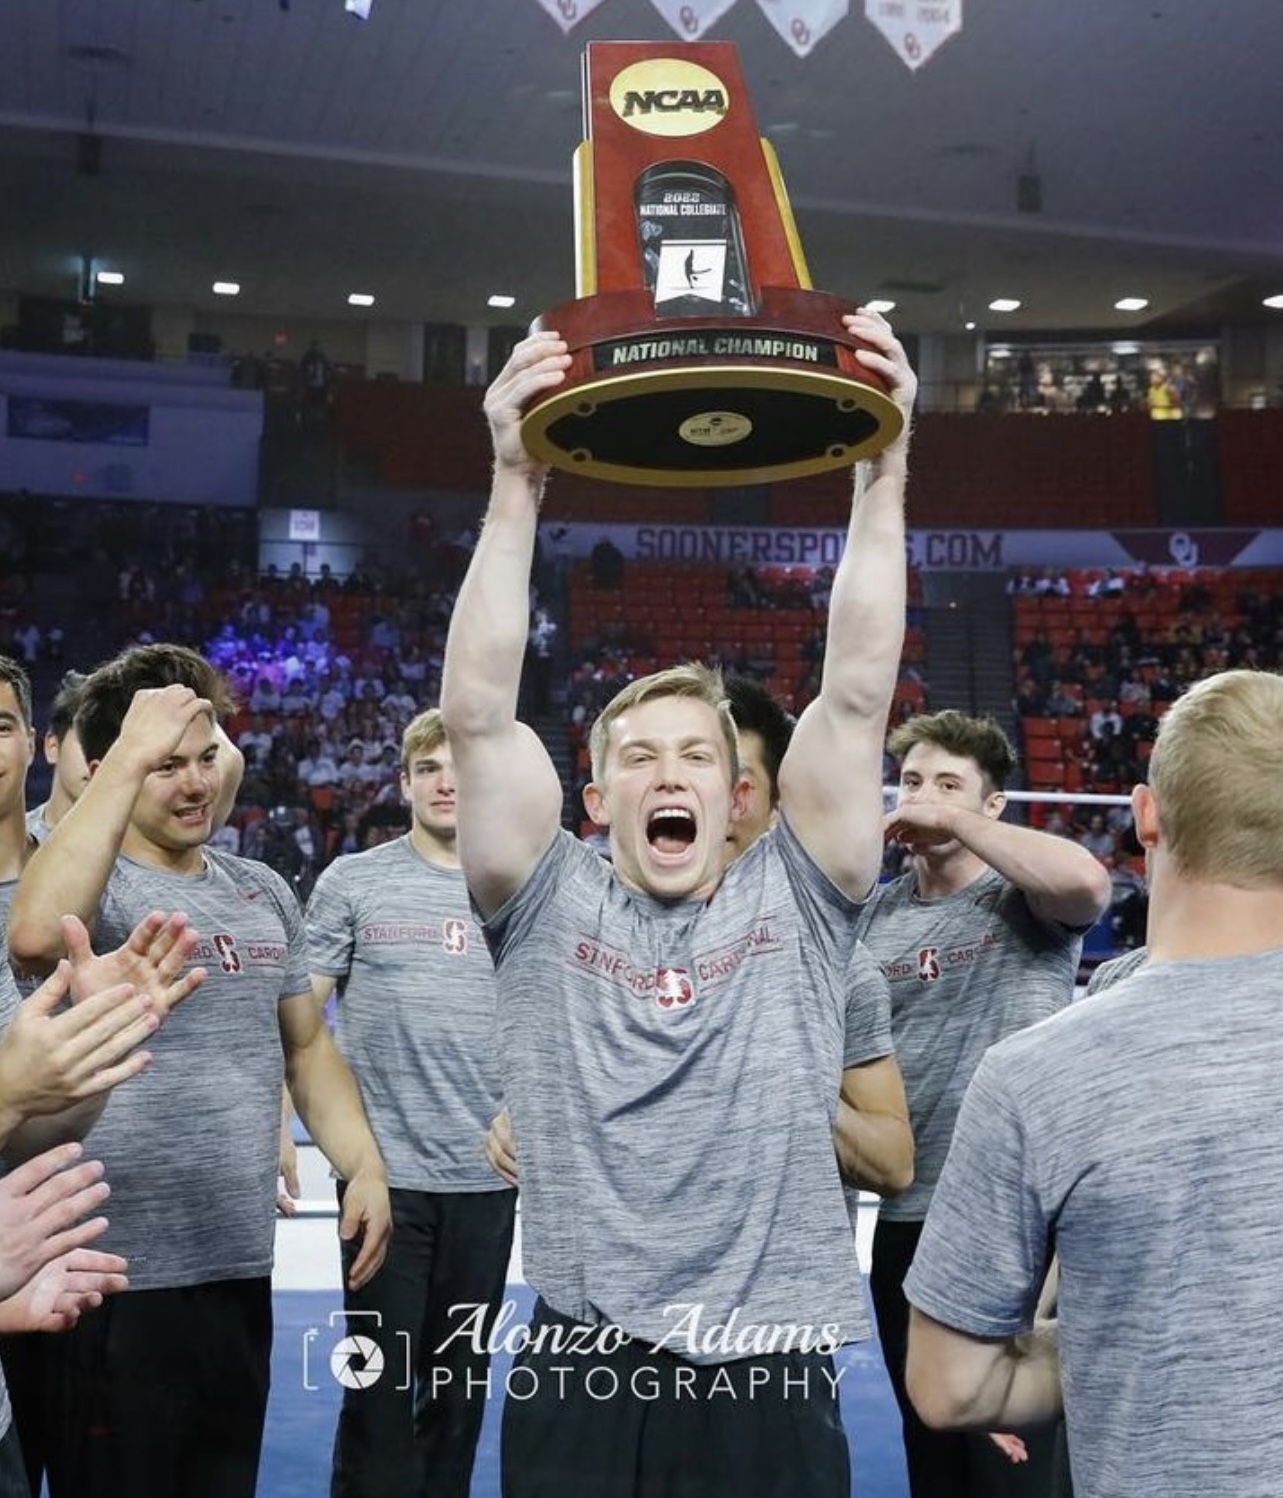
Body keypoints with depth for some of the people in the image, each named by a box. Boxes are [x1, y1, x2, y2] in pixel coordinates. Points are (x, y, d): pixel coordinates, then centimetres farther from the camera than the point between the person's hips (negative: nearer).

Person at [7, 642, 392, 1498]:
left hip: (242, 1270, 6)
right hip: (121, 1279, -6)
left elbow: (307, 1044, 19)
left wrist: (364, 1167, 5)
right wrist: (130, 760, -31)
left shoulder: (264, 892, 9)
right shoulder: (97, 887, -11)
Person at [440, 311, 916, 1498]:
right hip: (582, 1377, 0)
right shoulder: (548, 905, 2)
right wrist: (517, 485, -18)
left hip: (774, 1383, 1)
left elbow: (858, 696, -6)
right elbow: (479, 713, -10)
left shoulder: (794, 901, 3)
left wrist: (885, 474, -13)